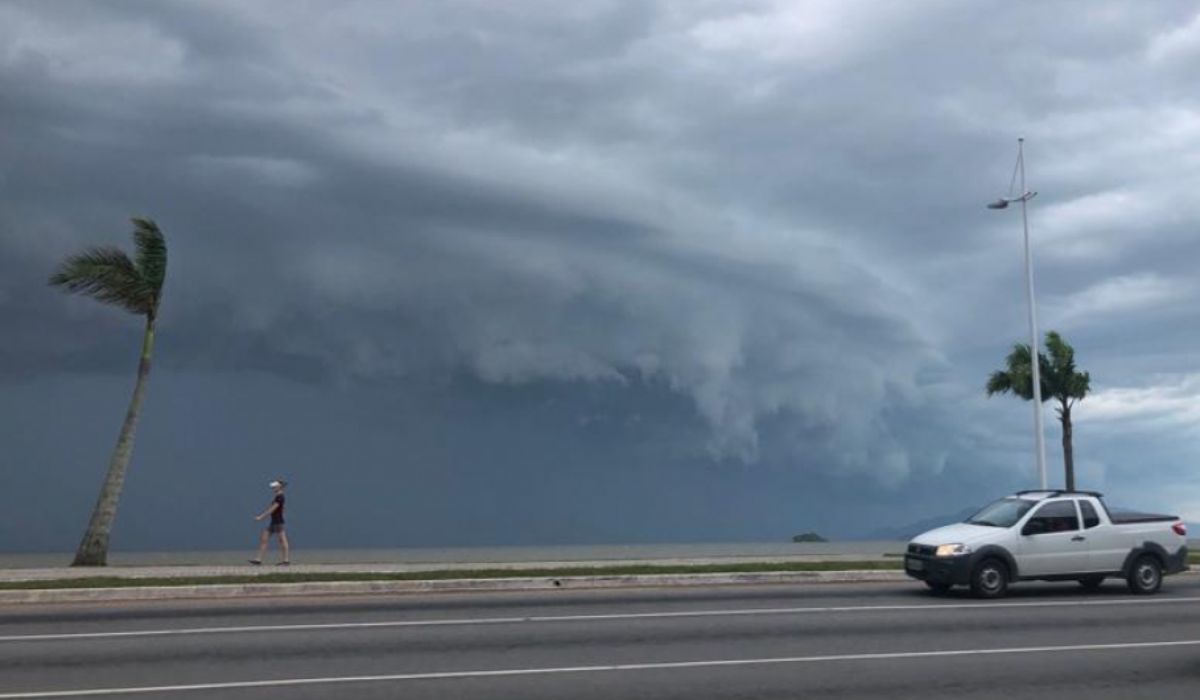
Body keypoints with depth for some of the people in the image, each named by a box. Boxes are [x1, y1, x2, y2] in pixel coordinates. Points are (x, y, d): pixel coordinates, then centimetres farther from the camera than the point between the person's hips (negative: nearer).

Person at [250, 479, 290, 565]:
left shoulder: (280, 497, -14)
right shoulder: (277, 497, 16)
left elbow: (272, 509, -18)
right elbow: (270, 508, 21)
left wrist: (261, 517, -16)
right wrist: (260, 516, 19)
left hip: (278, 522, -10)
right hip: (273, 522, 10)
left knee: (282, 541, -6)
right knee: (263, 539, 8)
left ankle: (286, 560, -3)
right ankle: (258, 559, 9)